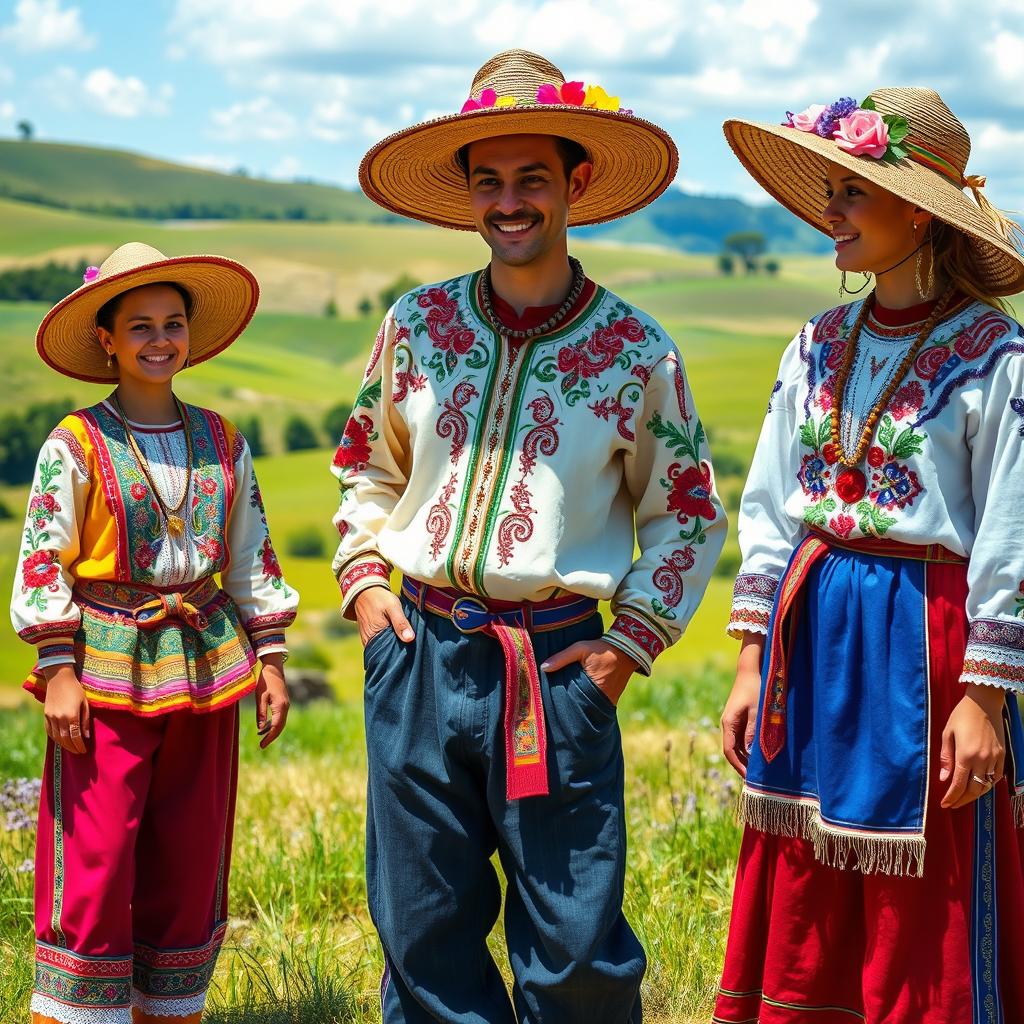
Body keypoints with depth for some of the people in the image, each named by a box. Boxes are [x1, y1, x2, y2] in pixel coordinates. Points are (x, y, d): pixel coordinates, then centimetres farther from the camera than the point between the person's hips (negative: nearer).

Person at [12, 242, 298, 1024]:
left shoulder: (223, 443, 9)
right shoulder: (76, 446, -4)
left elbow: (252, 558, 13)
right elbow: (43, 560, -5)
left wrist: (270, 660, 9)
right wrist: (58, 672, -11)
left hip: (203, 667, 4)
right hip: (107, 669, -4)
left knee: (190, 868, 9)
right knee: (93, 869, -5)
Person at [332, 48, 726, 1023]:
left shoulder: (636, 351, 0)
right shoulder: (417, 325, 6)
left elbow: (685, 515, 9)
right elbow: (366, 470, 20)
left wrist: (634, 642, 0)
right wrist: (362, 581, 6)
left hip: (557, 668, -2)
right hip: (420, 657, 2)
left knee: (575, 945, 0)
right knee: (423, 927, 9)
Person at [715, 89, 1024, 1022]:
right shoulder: (819, 349, 8)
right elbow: (769, 508, 12)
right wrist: (754, 662, 9)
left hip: (919, 638, -6)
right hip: (811, 632, 6)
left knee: (922, 941, 1)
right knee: (799, 933, 10)